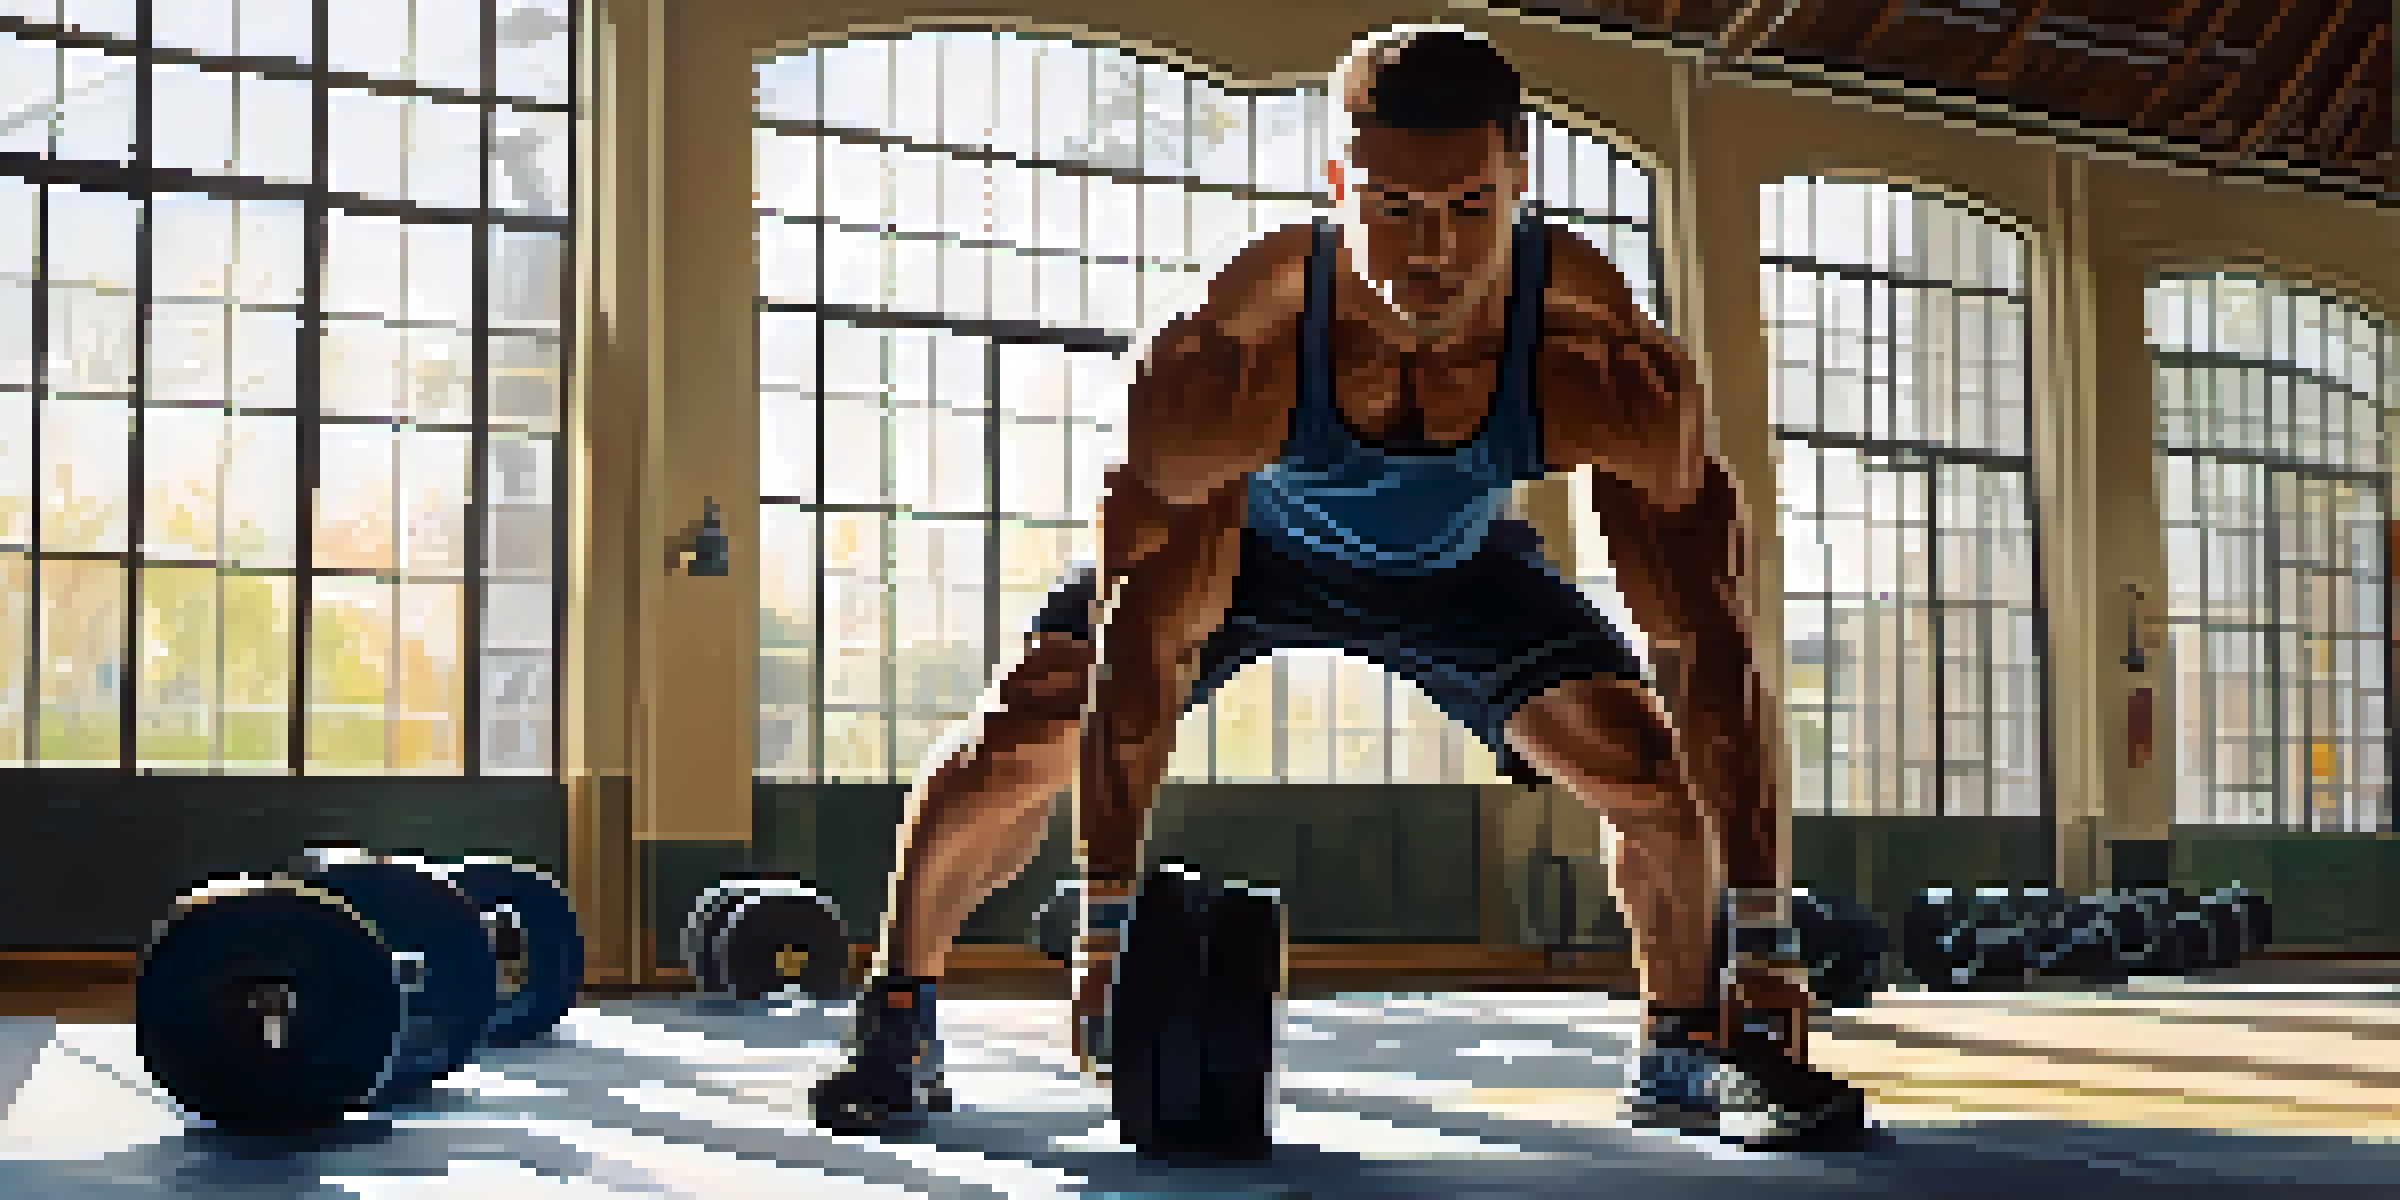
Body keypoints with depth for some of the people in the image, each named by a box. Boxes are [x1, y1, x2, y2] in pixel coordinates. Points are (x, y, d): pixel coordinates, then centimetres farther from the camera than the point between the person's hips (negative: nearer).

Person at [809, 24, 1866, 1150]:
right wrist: (1105, 922, -41)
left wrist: (1763, 939, -35)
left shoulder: (1606, 368, -36)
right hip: (1243, 541, -1)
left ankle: (1690, 1052, 15)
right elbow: (1142, 639, -39)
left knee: (1657, 773, -12)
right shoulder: (1231, 356, -41)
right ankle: (896, 1030, 5)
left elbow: (1706, 640, -32)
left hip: (1458, 560, 2)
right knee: (1016, 740, -18)